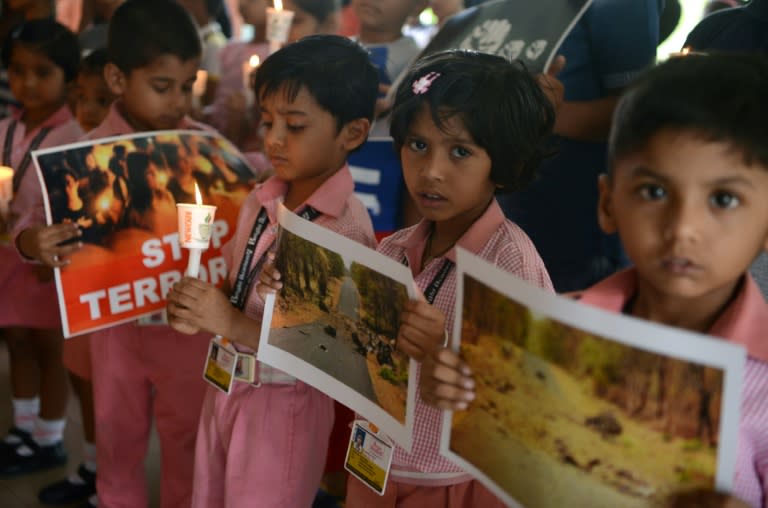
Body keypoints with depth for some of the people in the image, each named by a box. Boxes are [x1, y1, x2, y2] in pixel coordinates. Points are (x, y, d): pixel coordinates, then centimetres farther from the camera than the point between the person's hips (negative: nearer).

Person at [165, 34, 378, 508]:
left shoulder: (346, 228, -22)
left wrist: (235, 325, -27)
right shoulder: (259, 201, -2)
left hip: (285, 401, -6)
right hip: (226, 385, 7)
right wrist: (198, 309, -10)